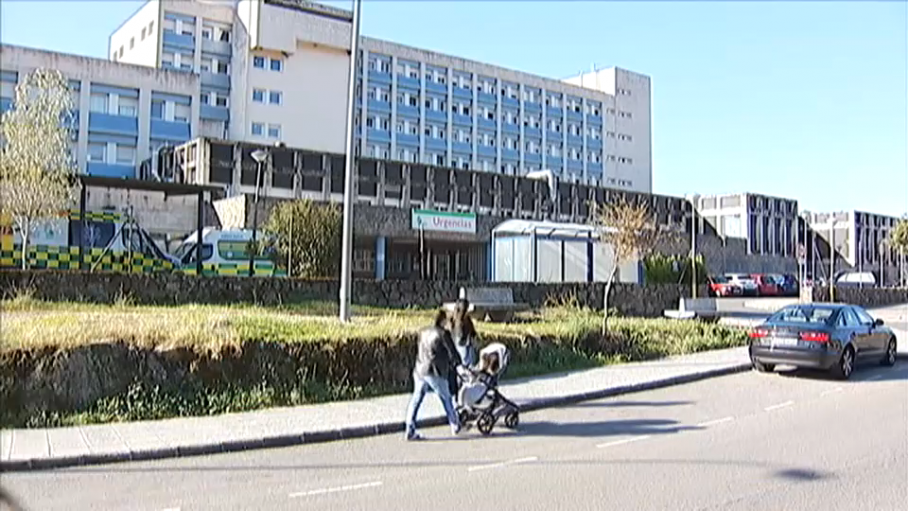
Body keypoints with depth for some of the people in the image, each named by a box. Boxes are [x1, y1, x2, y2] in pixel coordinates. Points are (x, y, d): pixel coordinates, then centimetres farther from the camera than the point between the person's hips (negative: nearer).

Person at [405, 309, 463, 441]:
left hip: (419, 371, 6)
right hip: (435, 372, -6)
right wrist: (458, 365, 17)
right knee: (446, 399, 11)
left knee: (416, 400, 8)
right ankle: (455, 425, 23)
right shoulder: (443, 333, -5)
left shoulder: (423, 333, 16)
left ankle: (410, 431, 4)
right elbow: (452, 352, -2)